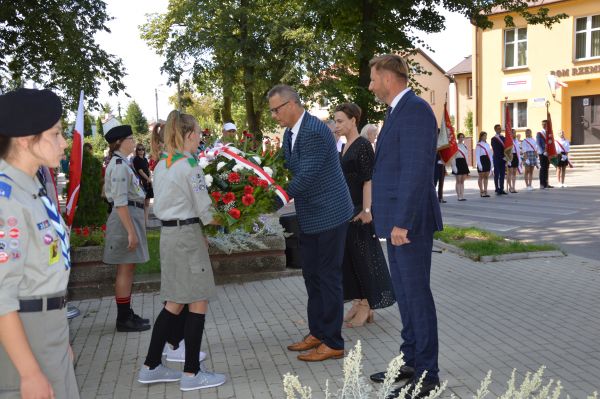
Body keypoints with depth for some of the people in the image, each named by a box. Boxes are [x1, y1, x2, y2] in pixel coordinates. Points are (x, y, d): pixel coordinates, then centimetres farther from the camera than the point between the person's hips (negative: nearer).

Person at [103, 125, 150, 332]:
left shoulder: (122, 163, 15)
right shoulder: (119, 165, -15)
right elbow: (120, 202, -21)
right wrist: (131, 231, -22)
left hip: (132, 216, 10)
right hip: (126, 218, -10)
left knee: (128, 269, 14)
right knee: (126, 269, -3)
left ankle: (126, 314, 22)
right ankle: (124, 319, 5)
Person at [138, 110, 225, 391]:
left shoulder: (161, 166, 11)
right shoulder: (190, 166, -14)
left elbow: (164, 205, 13)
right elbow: (204, 209, -11)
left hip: (168, 234, 9)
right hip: (187, 234, -8)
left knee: (174, 303, 15)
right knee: (198, 303, 0)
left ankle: (151, 367, 20)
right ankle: (191, 373, 6)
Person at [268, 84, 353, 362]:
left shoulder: (314, 132, -22)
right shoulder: (290, 133, 8)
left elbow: (305, 177, -26)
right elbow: (289, 169, 12)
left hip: (329, 214, -9)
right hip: (308, 217, 10)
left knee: (328, 277, -1)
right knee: (311, 275, 16)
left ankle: (333, 343, 9)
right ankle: (317, 333, 29)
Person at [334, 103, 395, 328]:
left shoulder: (363, 146, -11)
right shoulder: (345, 147, 13)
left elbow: (368, 181, -16)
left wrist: (366, 210, -22)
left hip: (358, 209, -8)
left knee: (362, 256, -1)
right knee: (349, 256, 11)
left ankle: (366, 306, 9)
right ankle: (358, 302, 21)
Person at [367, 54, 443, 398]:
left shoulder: (415, 109, -15)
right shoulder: (401, 111, 16)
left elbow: (416, 170, -22)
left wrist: (402, 223, -23)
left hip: (410, 221, -10)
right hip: (398, 220, 10)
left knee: (417, 294, -2)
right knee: (405, 293, 16)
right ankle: (411, 361, 28)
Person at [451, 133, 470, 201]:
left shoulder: (465, 146, 15)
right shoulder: (456, 146, -6)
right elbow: (453, 157, -9)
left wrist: (467, 165, 14)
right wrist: (454, 166, -16)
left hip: (464, 163, 6)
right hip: (458, 163, -6)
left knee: (462, 181, 7)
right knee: (458, 181, -3)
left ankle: (462, 196, 8)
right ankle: (459, 196, 0)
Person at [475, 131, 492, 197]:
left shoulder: (487, 144, 14)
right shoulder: (479, 145, -6)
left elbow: (490, 154, 16)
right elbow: (477, 155, -10)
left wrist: (491, 163, 10)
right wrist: (479, 164, -17)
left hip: (487, 161, 6)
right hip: (482, 160, -6)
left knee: (486, 177, 6)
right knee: (481, 177, 0)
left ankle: (485, 191, 8)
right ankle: (481, 192, 5)